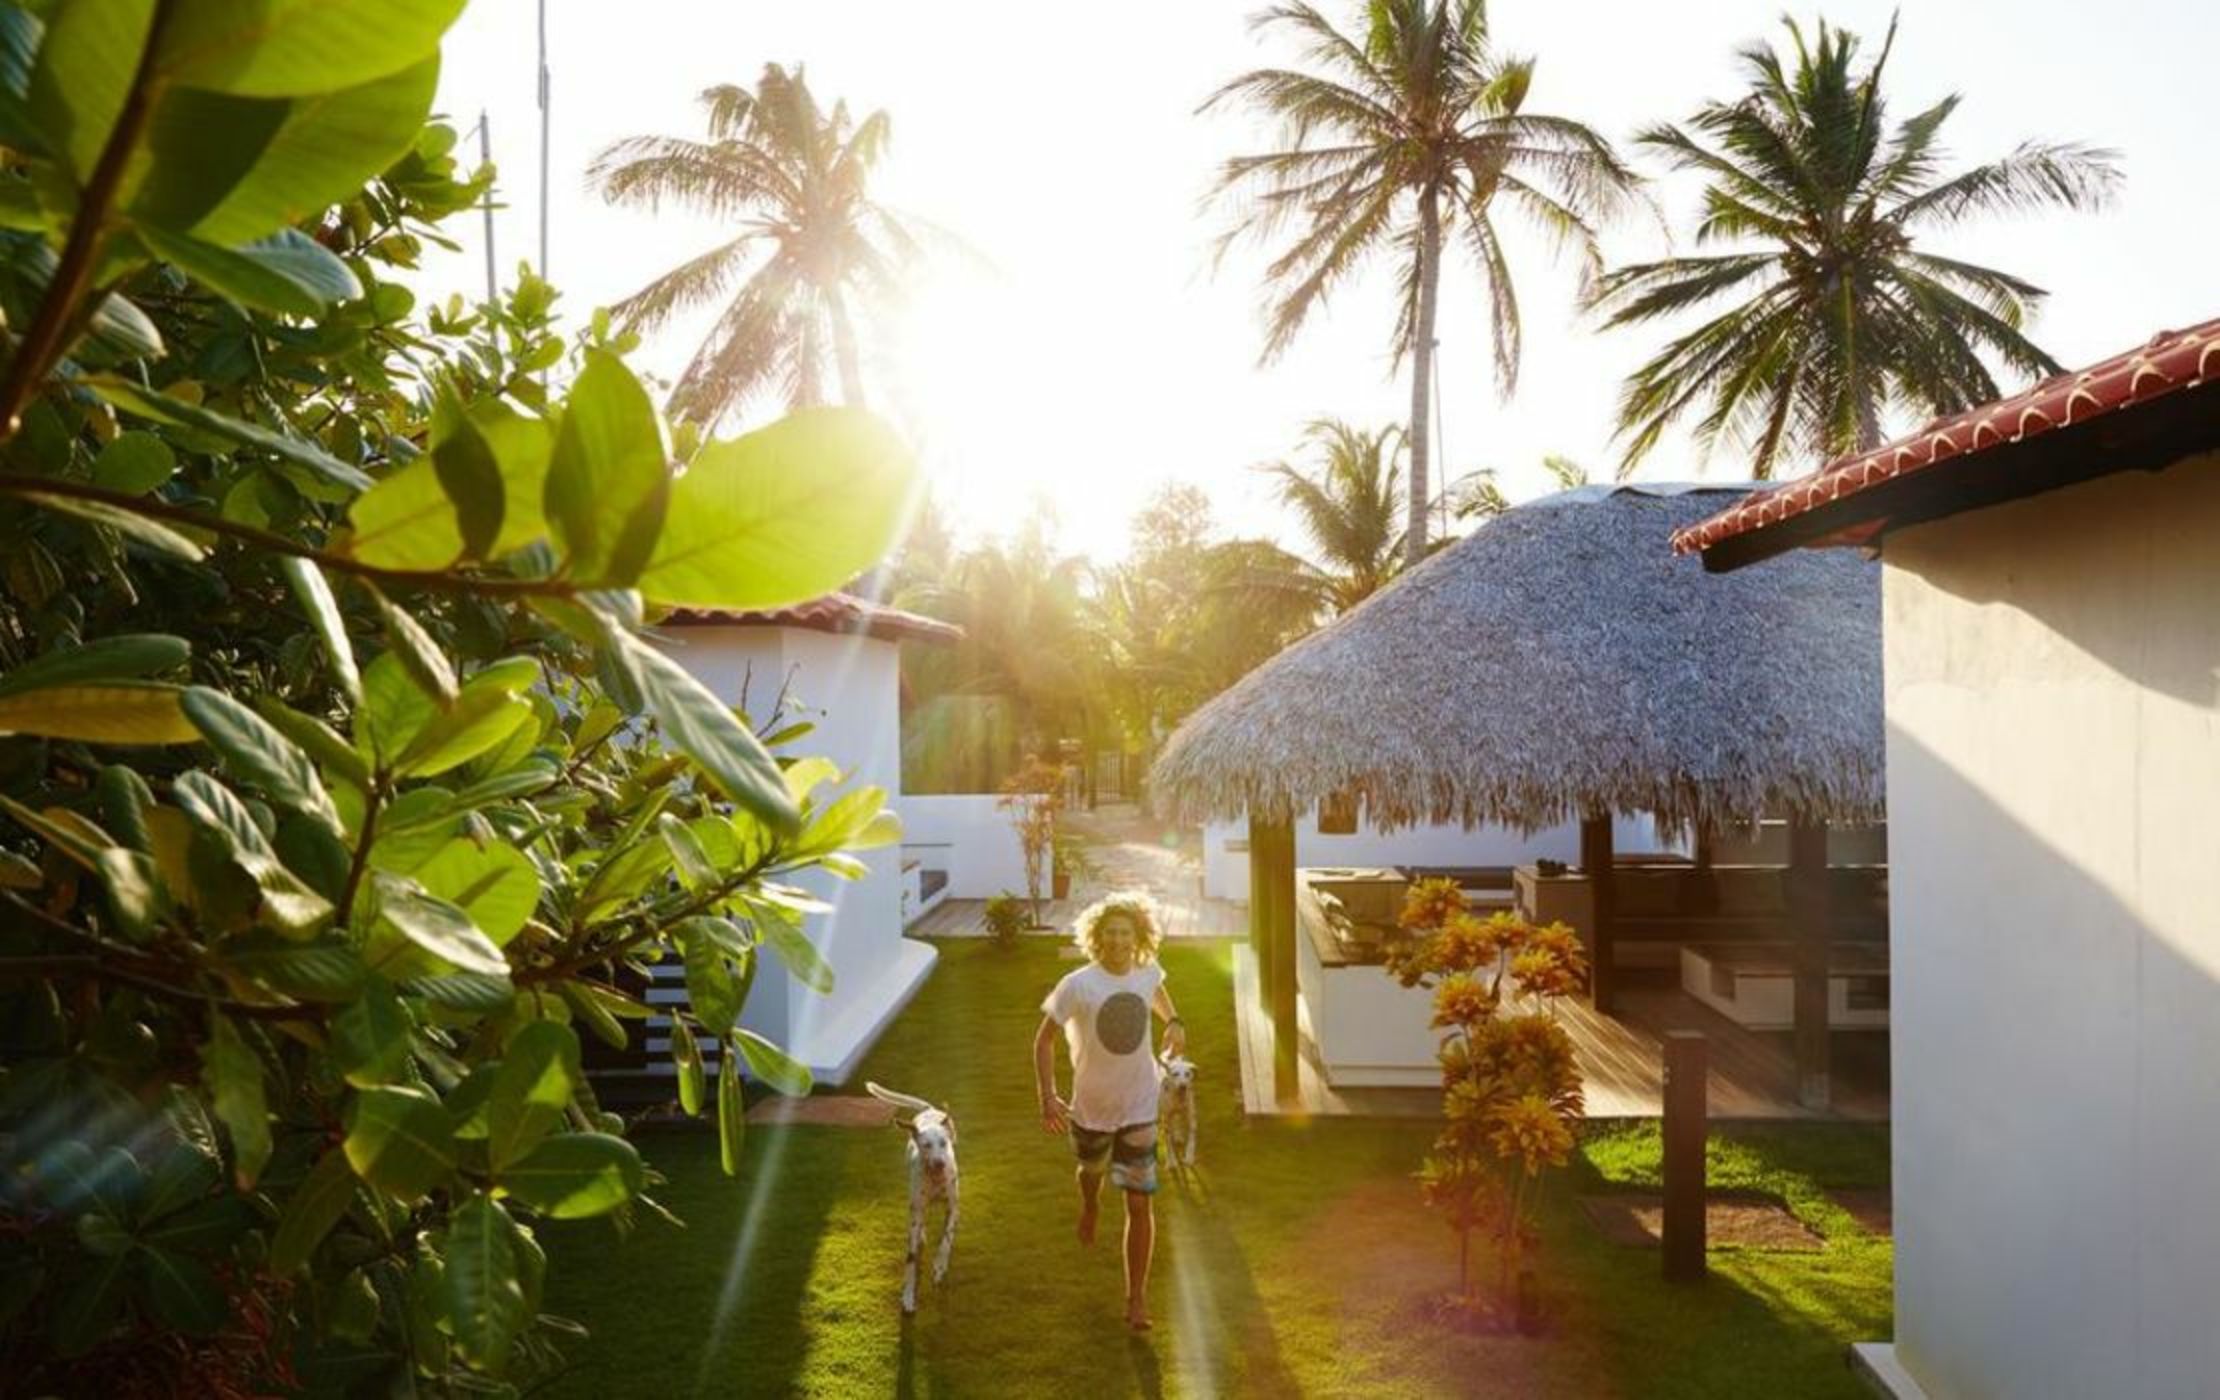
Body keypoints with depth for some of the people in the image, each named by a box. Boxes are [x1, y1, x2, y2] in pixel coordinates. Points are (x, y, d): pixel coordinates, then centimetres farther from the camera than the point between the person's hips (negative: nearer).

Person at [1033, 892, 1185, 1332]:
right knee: (1091, 1169, 27)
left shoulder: (1147, 973, -7)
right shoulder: (1078, 986, -20)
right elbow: (1044, 1038, -11)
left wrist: (1174, 1022, 2)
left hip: (1139, 1107, 1)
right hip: (1091, 1107, -1)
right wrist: (1047, 1098, -17)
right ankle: (1090, 1205, 65)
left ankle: (1136, 1297, 9)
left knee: (1139, 1204, -2)